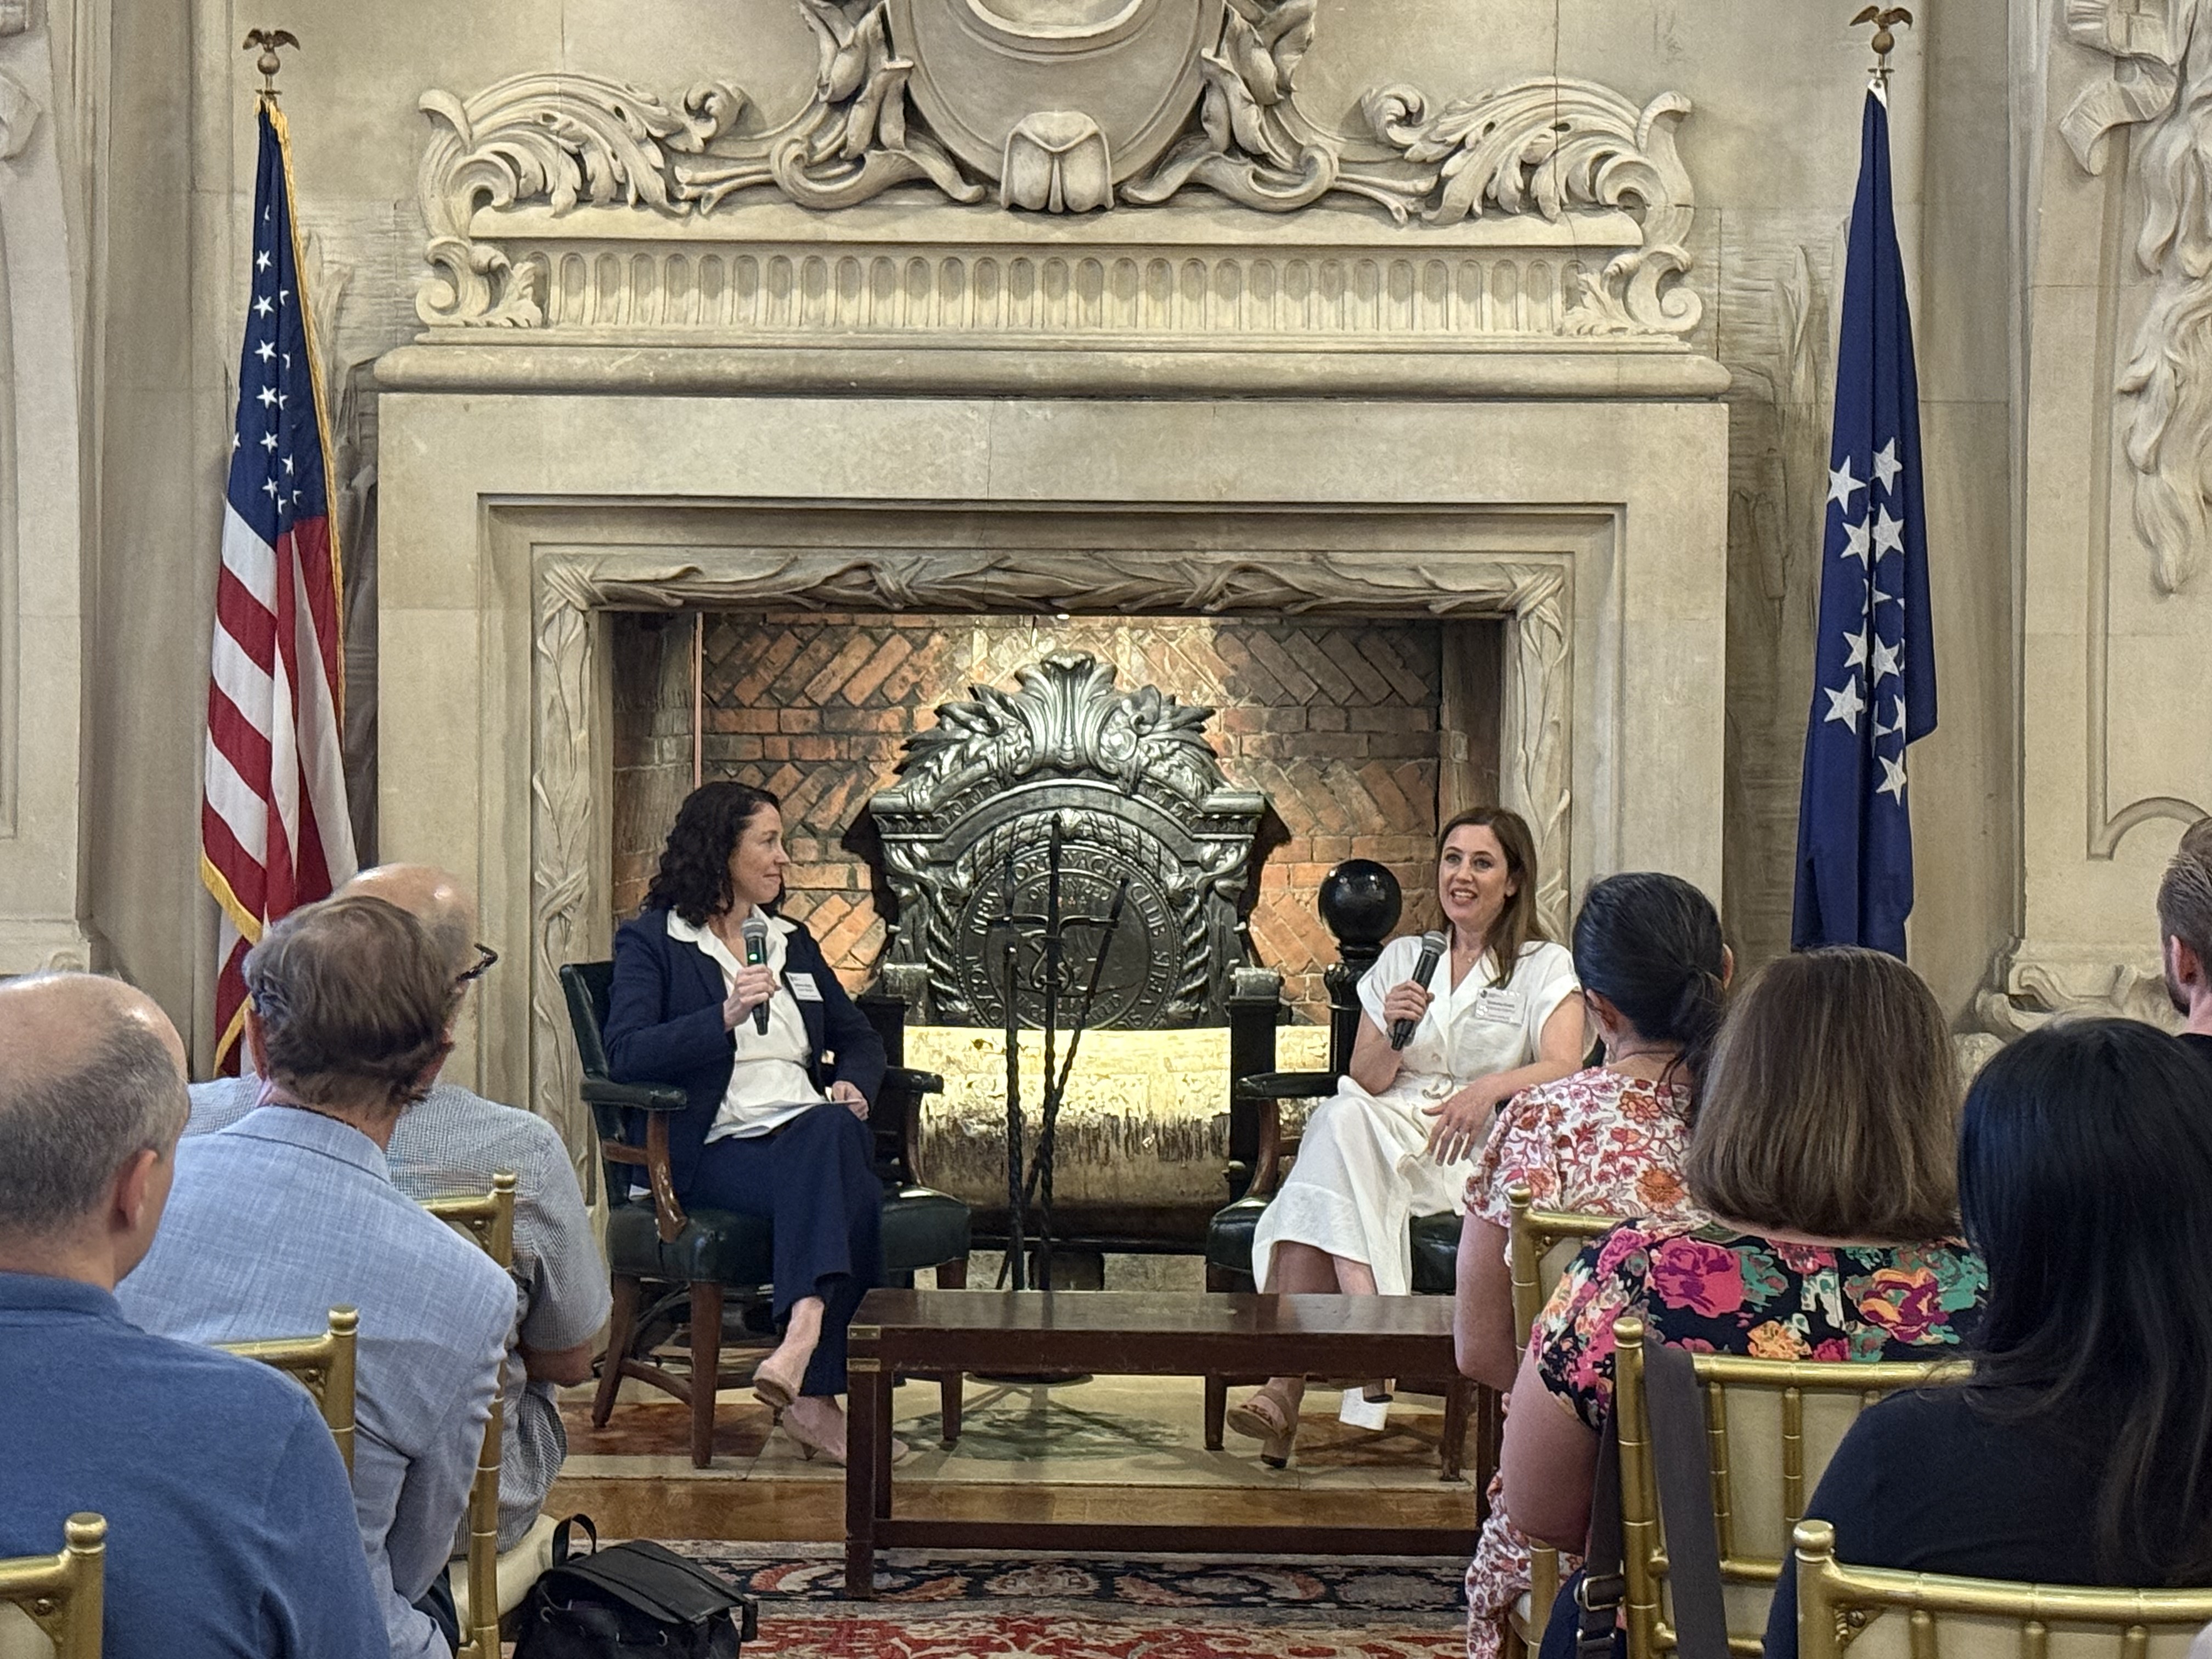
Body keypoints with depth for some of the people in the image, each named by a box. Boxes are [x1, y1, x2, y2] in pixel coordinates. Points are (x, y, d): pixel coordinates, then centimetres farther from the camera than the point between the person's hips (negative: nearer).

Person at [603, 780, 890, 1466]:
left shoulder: (791, 940, 27)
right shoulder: (651, 940, 7)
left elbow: (859, 1037, 30)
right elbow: (626, 1054, -8)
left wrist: (853, 1084, 6)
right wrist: (726, 1017, -20)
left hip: (814, 1131, 5)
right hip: (717, 1147, -5)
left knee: (834, 1130, -35)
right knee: (847, 1192, -34)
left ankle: (803, 1335, -46)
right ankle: (813, 1390, -41)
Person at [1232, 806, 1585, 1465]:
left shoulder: (1546, 968, 11)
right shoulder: (1401, 958, 22)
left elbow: (1564, 1069, -8)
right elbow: (1363, 1084, 13)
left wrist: (1490, 1089, -27)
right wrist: (1392, 1032, -8)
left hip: (1480, 1148, -3)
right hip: (1389, 1129, 4)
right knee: (1340, 1119, -34)